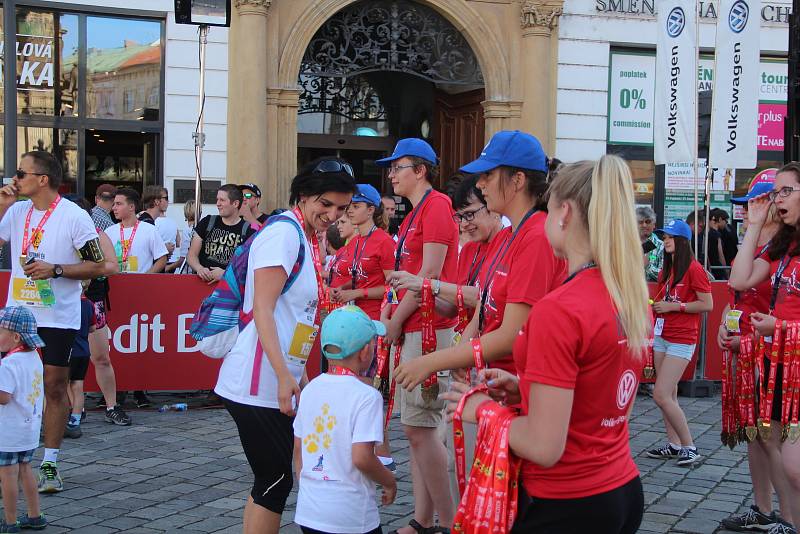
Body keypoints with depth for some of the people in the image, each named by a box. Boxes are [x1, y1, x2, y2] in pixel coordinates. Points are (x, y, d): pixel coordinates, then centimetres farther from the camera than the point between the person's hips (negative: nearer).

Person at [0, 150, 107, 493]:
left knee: (55, 388, 3)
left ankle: (49, 464, 12)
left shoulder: (74, 216, -9)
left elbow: (98, 266, -7)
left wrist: (55, 269, -18)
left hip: (58, 319, -4)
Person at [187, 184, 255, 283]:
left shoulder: (248, 230, 3)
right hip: (203, 282, 2)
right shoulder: (207, 222, 12)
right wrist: (199, 268, -10)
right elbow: (192, 255, 11)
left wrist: (225, 274, -17)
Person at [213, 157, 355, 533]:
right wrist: (285, 376, -24)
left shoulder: (306, 240, 15)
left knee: (272, 480, 13)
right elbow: (262, 310, -19)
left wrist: (299, 377, 21)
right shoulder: (285, 232, -13)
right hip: (260, 386, -9)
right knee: (276, 480, -4)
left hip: (282, 384, 9)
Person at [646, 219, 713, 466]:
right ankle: (674, 445, 18)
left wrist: (673, 306, -16)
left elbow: (707, 305, -14)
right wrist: (655, 304, 6)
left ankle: (689, 446, -1)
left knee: (661, 395, -12)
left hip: (681, 340, -8)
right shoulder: (667, 268, 13)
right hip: (661, 336, 8)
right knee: (669, 395, 10)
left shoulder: (693, 268, -12)